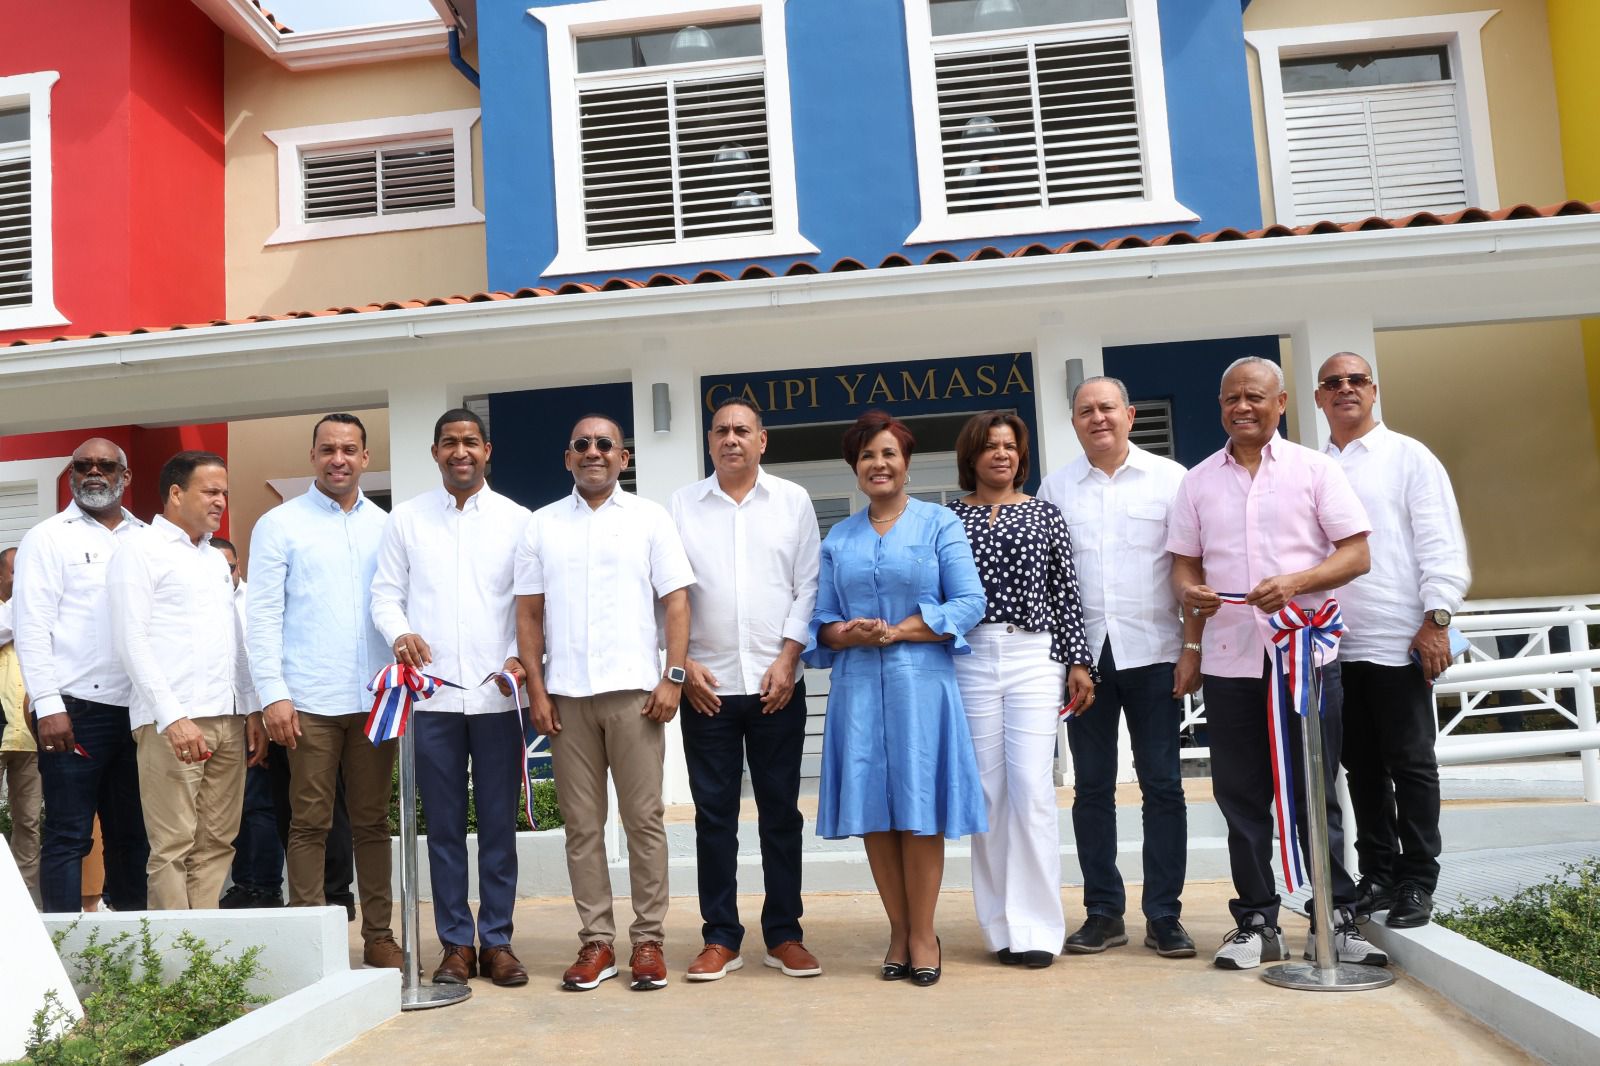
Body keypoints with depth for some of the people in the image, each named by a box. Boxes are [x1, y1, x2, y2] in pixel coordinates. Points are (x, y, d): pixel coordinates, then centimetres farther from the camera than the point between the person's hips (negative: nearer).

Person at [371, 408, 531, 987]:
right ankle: (456, 943, 17)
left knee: (499, 823, 5)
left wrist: (523, 656, -12)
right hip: (432, 694, 1)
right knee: (444, 824, 7)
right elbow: (386, 592, 7)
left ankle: (496, 940, 16)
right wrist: (399, 633, -13)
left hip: (498, 694, -1)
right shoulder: (406, 518, 9)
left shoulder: (516, 519, 6)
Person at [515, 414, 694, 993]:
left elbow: (676, 602, 2)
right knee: (582, 825, 6)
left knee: (644, 819, 1)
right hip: (566, 694, 2)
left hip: (634, 690, -2)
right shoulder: (543, 524, 12)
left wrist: (673, 676, -8)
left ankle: (648, 940, 11)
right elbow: (529, 612, 10)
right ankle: (596, 941, 15)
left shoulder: (650, 518, 6)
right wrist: (536, 688, 2)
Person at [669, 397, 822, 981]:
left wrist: (788, 658, -7)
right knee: (714, 812, 5)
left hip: (776, 684, 0)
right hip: (706, 685, 0)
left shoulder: (792, 501, 6)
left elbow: (808, 586, 2)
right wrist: (684, 662, -4)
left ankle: (784, 934, 18)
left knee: (780, 810, 7)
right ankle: (720, 938, 16)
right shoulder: (682, 504, 7)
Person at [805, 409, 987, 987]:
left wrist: (896, 631, -12)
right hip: (857, 685, 3)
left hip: (921, 681, -3)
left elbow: (970, 602, -4)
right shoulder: (838, 539, 14)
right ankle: (898, 930, 17)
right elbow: (821, 621, 12)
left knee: (919, 809, 0)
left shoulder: (939, 523, 5)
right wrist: (848, 634, -11)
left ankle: (923, 934, 12)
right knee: (872, 810, 4)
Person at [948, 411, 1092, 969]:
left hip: (1034, 657, -1)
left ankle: (1035, 927, 3)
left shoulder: (1045, 515, 9)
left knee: (1032, 788, -7)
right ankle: (1003, 927, 14)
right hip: (970, 659, 1)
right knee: (988, 790, 3)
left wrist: (1079, 663, 1)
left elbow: (1066, 593, 6)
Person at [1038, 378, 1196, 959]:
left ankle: (1164, 915, 14)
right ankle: (1103, 912, 18)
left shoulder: (1170, 479, 3)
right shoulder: (1056, 487, 8)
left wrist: (1194, 647, -7)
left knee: (1162, 785, 4)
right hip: (1083, 652, 2)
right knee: (1092, 788, 7)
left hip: (1153, 651, -2)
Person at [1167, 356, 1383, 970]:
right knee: (1241, 797, 6)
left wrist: (1296, 581, -17)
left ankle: (1338, 918, 16)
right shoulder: (1198, 481, 11)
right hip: (1228, 659, 2)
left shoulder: (1313, 469, 4)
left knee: (1314, 793, 4)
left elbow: (1356, 553, -1)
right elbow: (1184, 563, 12)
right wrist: (1189, 592, -10)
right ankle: (1257, 921, 17)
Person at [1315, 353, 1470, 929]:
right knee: (1362, 767, 11)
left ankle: (1416, 883, 14)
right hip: (1334, 644, 4)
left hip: (1398, 642, -4)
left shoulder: (1408, 456, 1)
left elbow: (1441, 544, -4)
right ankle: (1377, 875, 21)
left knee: (1411, 766, 3)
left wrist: (1436, 620, -12)